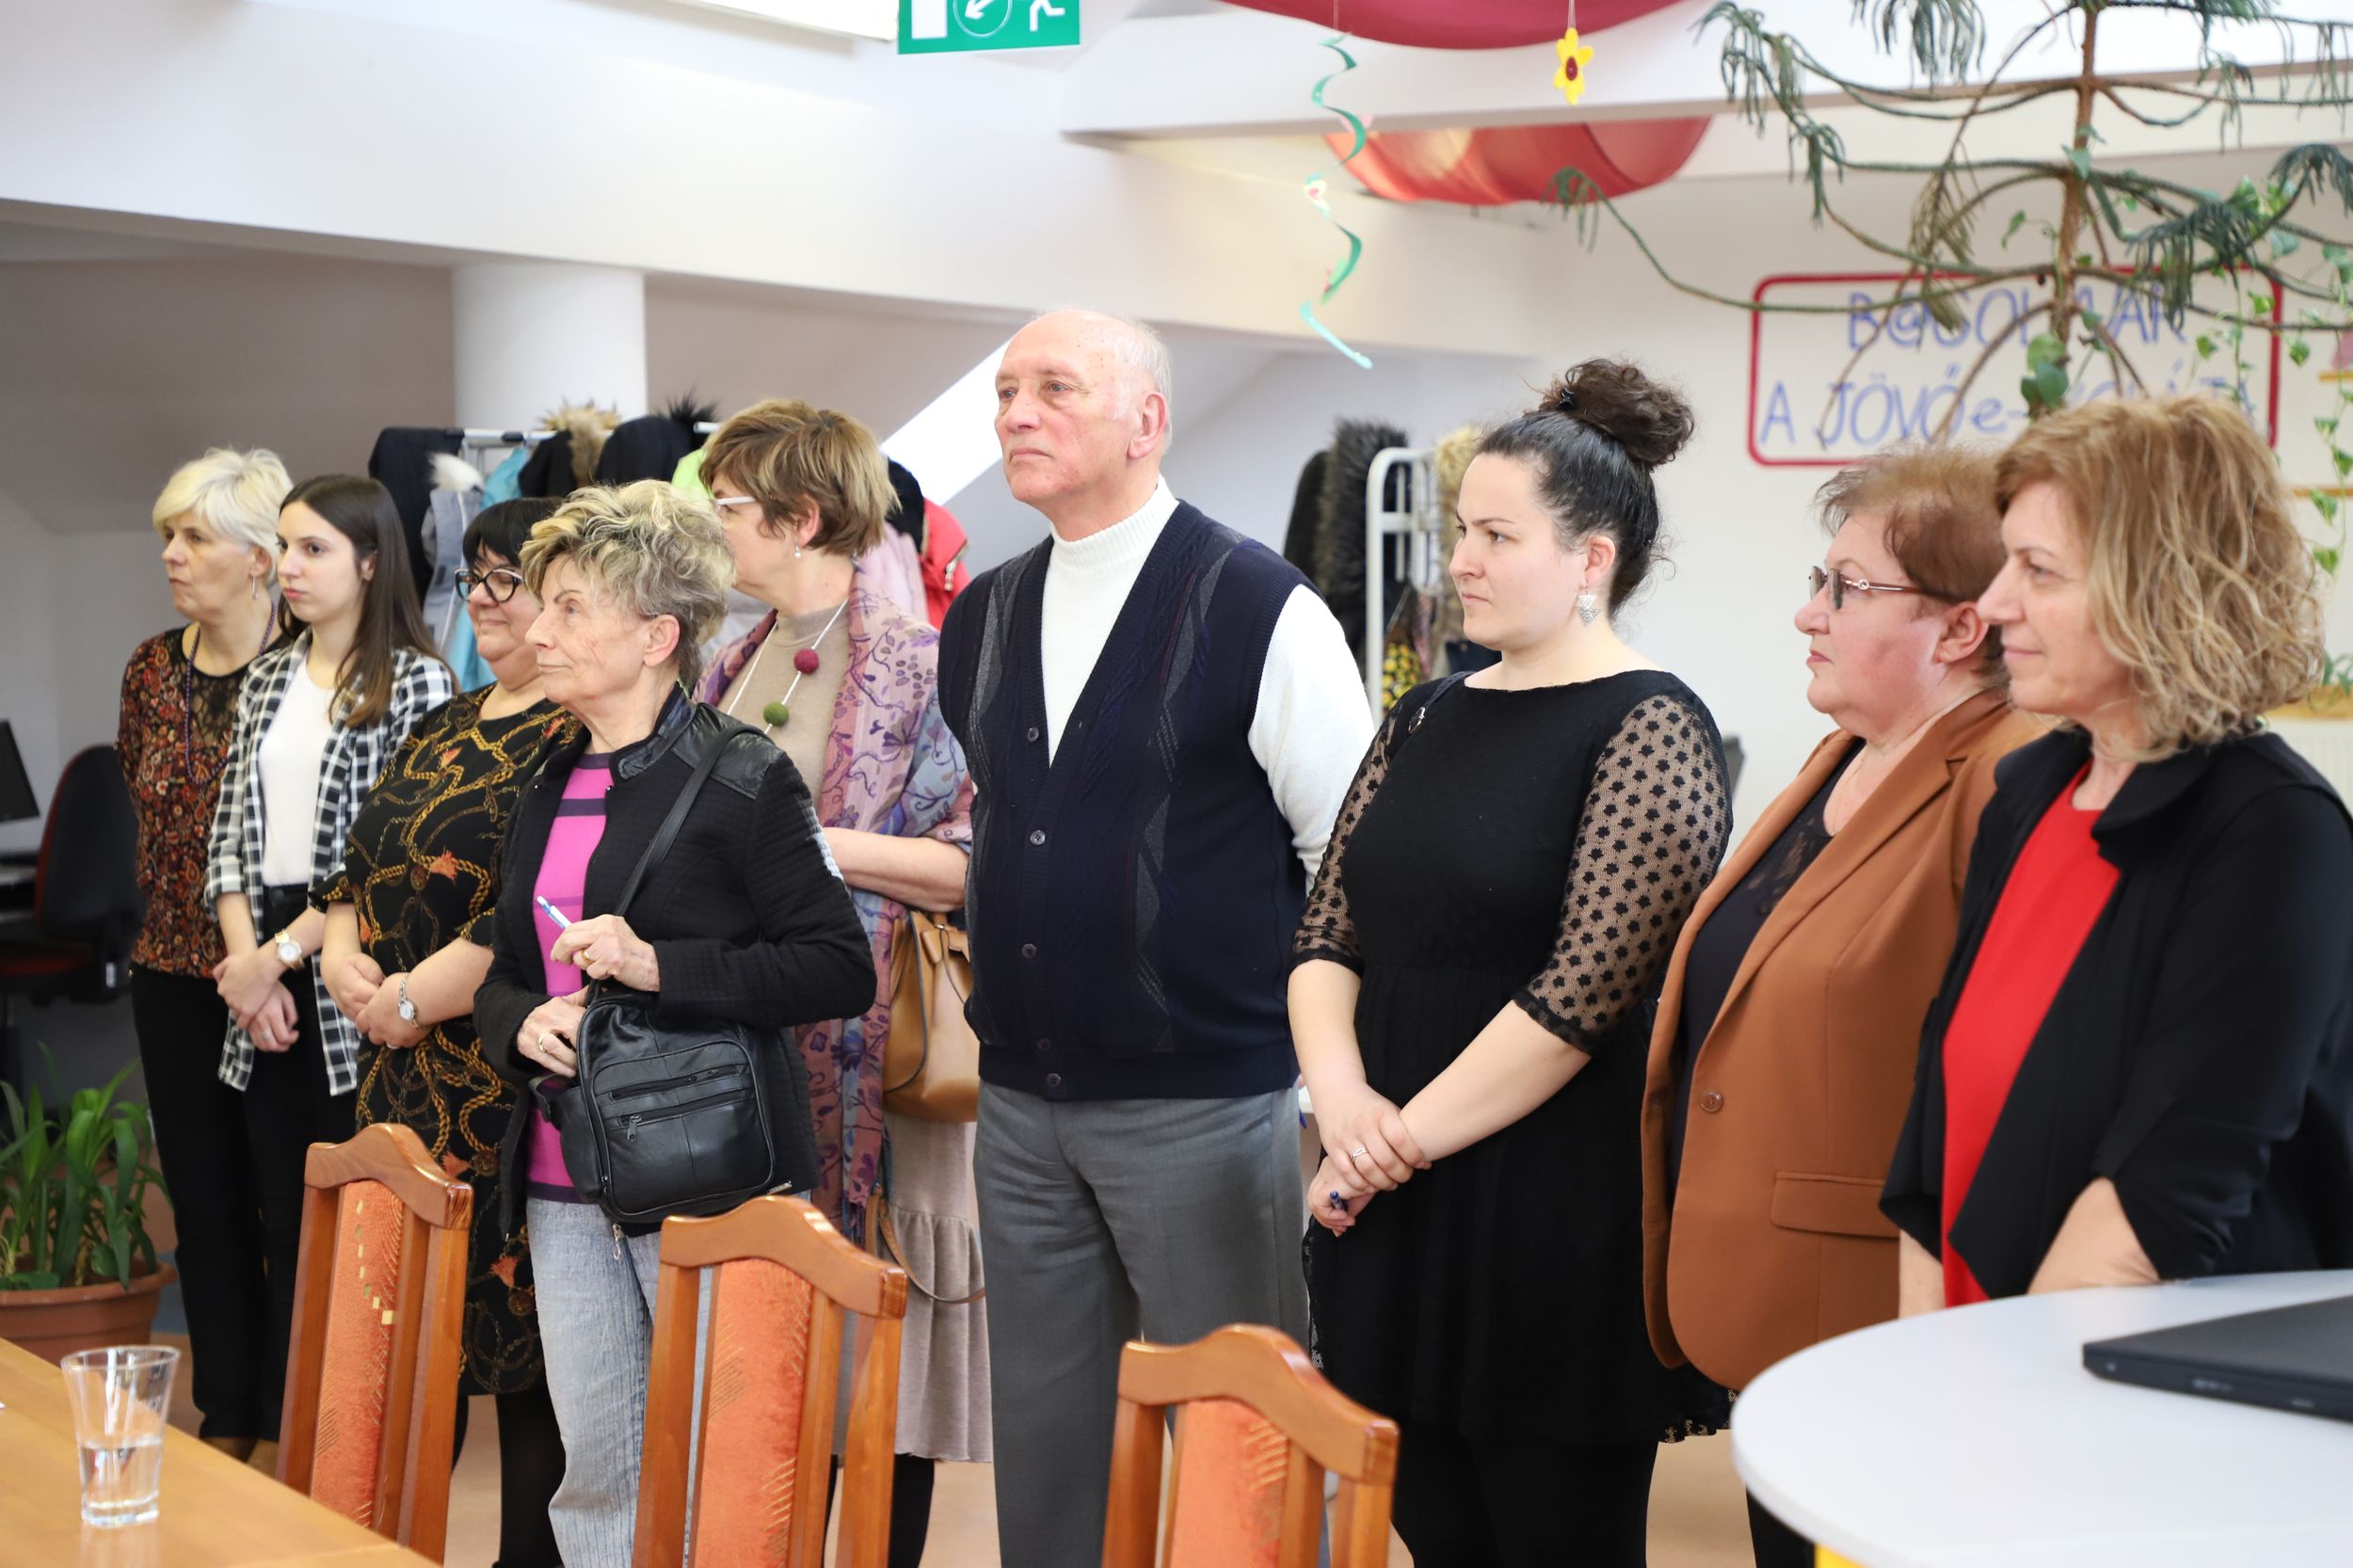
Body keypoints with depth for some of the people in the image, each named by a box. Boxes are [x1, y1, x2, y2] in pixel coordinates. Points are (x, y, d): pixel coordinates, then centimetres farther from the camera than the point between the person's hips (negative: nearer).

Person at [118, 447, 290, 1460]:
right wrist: (187, 908, 11)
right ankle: (225, 1418, 25)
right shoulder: (153, 668, 7)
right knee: (202, 1198, 12)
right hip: (176, 970, 6)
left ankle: (292, 1418, 15)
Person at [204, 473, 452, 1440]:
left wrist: (282, 952, -13)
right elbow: (231, 831, 11)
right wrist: (245, 960, -4)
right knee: (281, 1212, 10)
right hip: (263, 979, 6)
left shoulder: (415, 682, -6)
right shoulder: (267, 679, 13)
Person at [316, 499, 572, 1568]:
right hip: (402, 1080, 9)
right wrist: (343, 960, -1)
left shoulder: (577, 740, -12)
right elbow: (356, 867, 19)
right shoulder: (442, 729, 17)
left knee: (522, 1353, -1)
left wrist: (410, 999, -14)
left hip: (509, 1083, -8)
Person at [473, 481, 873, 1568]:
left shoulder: (742, 782, -8)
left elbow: (841, 969, -13)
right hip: (566, 1186, 7)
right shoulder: (546, 794, 15)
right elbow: (502, 979, 22)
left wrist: (663, 967, -21)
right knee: (593, 1476, 10)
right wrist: (519, 1025, -2)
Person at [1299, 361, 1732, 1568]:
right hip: (1395, 1217, 6)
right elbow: (1328, 937, 10)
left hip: (1551, 1228, -6)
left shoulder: (1648, 730, -9)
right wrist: (1343, 1096, -8)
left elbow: (1586, 992, -17)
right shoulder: (1425, 720, 12)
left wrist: (1412, 1136, -13)